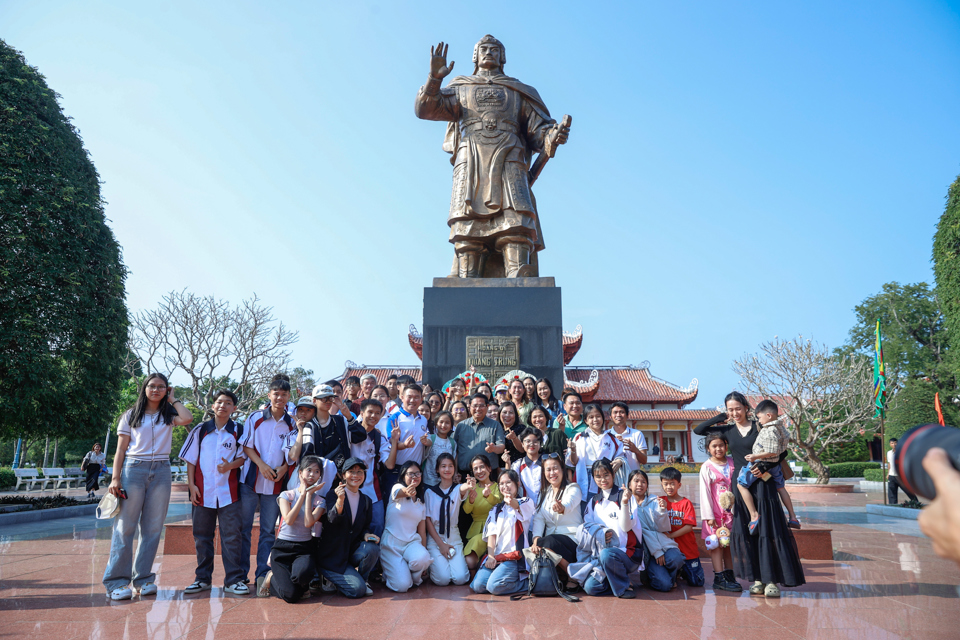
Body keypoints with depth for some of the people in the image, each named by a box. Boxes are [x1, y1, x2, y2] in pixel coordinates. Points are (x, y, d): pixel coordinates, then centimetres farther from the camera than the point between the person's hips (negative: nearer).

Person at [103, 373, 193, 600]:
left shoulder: (168, 415, 12)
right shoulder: (131, 415, 10)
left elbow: (187, 418, -12)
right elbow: (121, 449, 6)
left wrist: (172, 399, 2)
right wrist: (115, 478, -5)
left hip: (160, 472, 2)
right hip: (133, 470, -2)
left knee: (153, 528, 3)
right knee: (125, 526, -5)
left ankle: (143, 578, 11)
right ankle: (116, 581, 0)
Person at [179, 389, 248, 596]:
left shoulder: (238, 431, 4)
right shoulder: (200, 430, 7)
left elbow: (243, 457, 6)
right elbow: (190, 459, 8)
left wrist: (231, 465, -15)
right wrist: (191, 485, 0)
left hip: (229, 492, -1)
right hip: (203, 492, 2)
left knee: (231, 536, -2)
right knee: (202, 536, 10)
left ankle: (233, 579, 4)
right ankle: (203, 578, 22)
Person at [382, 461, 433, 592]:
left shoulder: (422, 501, 14)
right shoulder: (397, 488, -2)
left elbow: (422, 530, 13)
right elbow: (402, 492, -29)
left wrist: (425, 553, 2)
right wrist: (408, 492, -54)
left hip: (412, 542, 4)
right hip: (392, 543, -4)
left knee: (422, 559, -32)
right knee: (402, 586, -20)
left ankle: (414, 577, 2)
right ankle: (390, 572, 14)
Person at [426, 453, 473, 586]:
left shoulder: (458, 489, 3)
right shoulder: (430, 491, 2)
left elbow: (463, 488, -23)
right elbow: (427, 520, 0)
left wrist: (468, 486, -49)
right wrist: (440, 543, -9)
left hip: (454, 537, 1)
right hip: (435, 537, -1)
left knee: (460, 579, -15)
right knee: (442, 579, -16)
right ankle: (433, 563, 15)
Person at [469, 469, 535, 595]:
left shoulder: (526, 503, 5)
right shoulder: (496, 510, 22)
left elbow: (517, 505, -22)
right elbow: (492, 534, 10)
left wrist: (511, 502, -48)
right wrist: (491, 556, -9)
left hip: (515, 556, -5)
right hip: (496, 555, 5)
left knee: (494, 586, -26)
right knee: (478, 586, -18)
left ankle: (525, 582, -1)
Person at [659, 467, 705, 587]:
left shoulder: (686, 503, -6)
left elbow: (689, 527, -14)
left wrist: (671, 535, -22)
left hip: (688, 550, -1)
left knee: (696, 582, 2)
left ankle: (684, 571, 33)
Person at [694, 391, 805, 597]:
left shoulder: (759, 426, 0)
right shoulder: (727, 430, 9)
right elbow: (698, 430, 6)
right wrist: (722, 417, 3)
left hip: (762, 484, -3)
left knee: (768, 530, -3)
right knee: (745, 532, 2)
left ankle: (772, 580, 0)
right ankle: (757, 579, 10)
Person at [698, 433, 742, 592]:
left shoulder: (732, 464, 7)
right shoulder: (706, 467, -2)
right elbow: (705, 492, -5)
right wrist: (709, 516, -9)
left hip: (730, 510, 4)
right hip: (715, 512, -3)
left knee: (729, 543, 9)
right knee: (716, 544, -2)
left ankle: (729, 576, 17)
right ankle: (719, 578, 1)